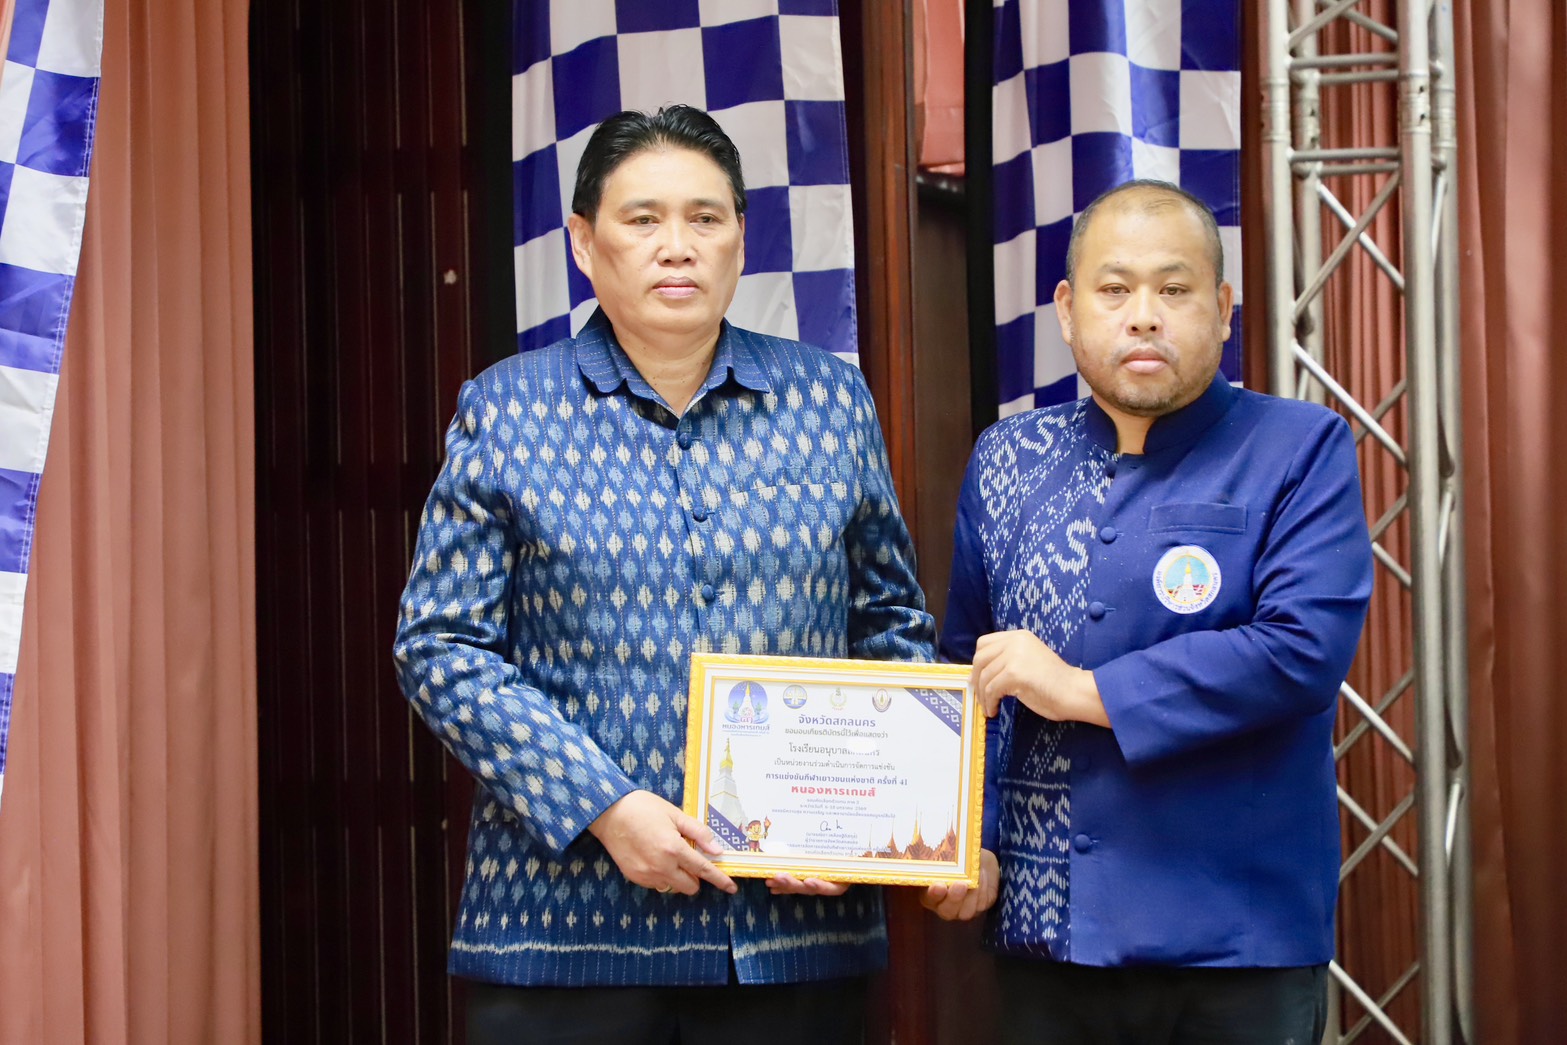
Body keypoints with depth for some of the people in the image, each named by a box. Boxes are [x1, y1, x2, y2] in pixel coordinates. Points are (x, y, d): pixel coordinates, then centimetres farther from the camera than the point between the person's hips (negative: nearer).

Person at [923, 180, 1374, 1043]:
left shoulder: (1301, 452, -4)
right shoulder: (1005, 462, 9)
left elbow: (1305, 648, -17)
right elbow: (967, 671, 11)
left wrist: (1084, 690, -15)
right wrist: (970, 840, -3)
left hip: (1235, 941, -3)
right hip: (1044, 931, 4)